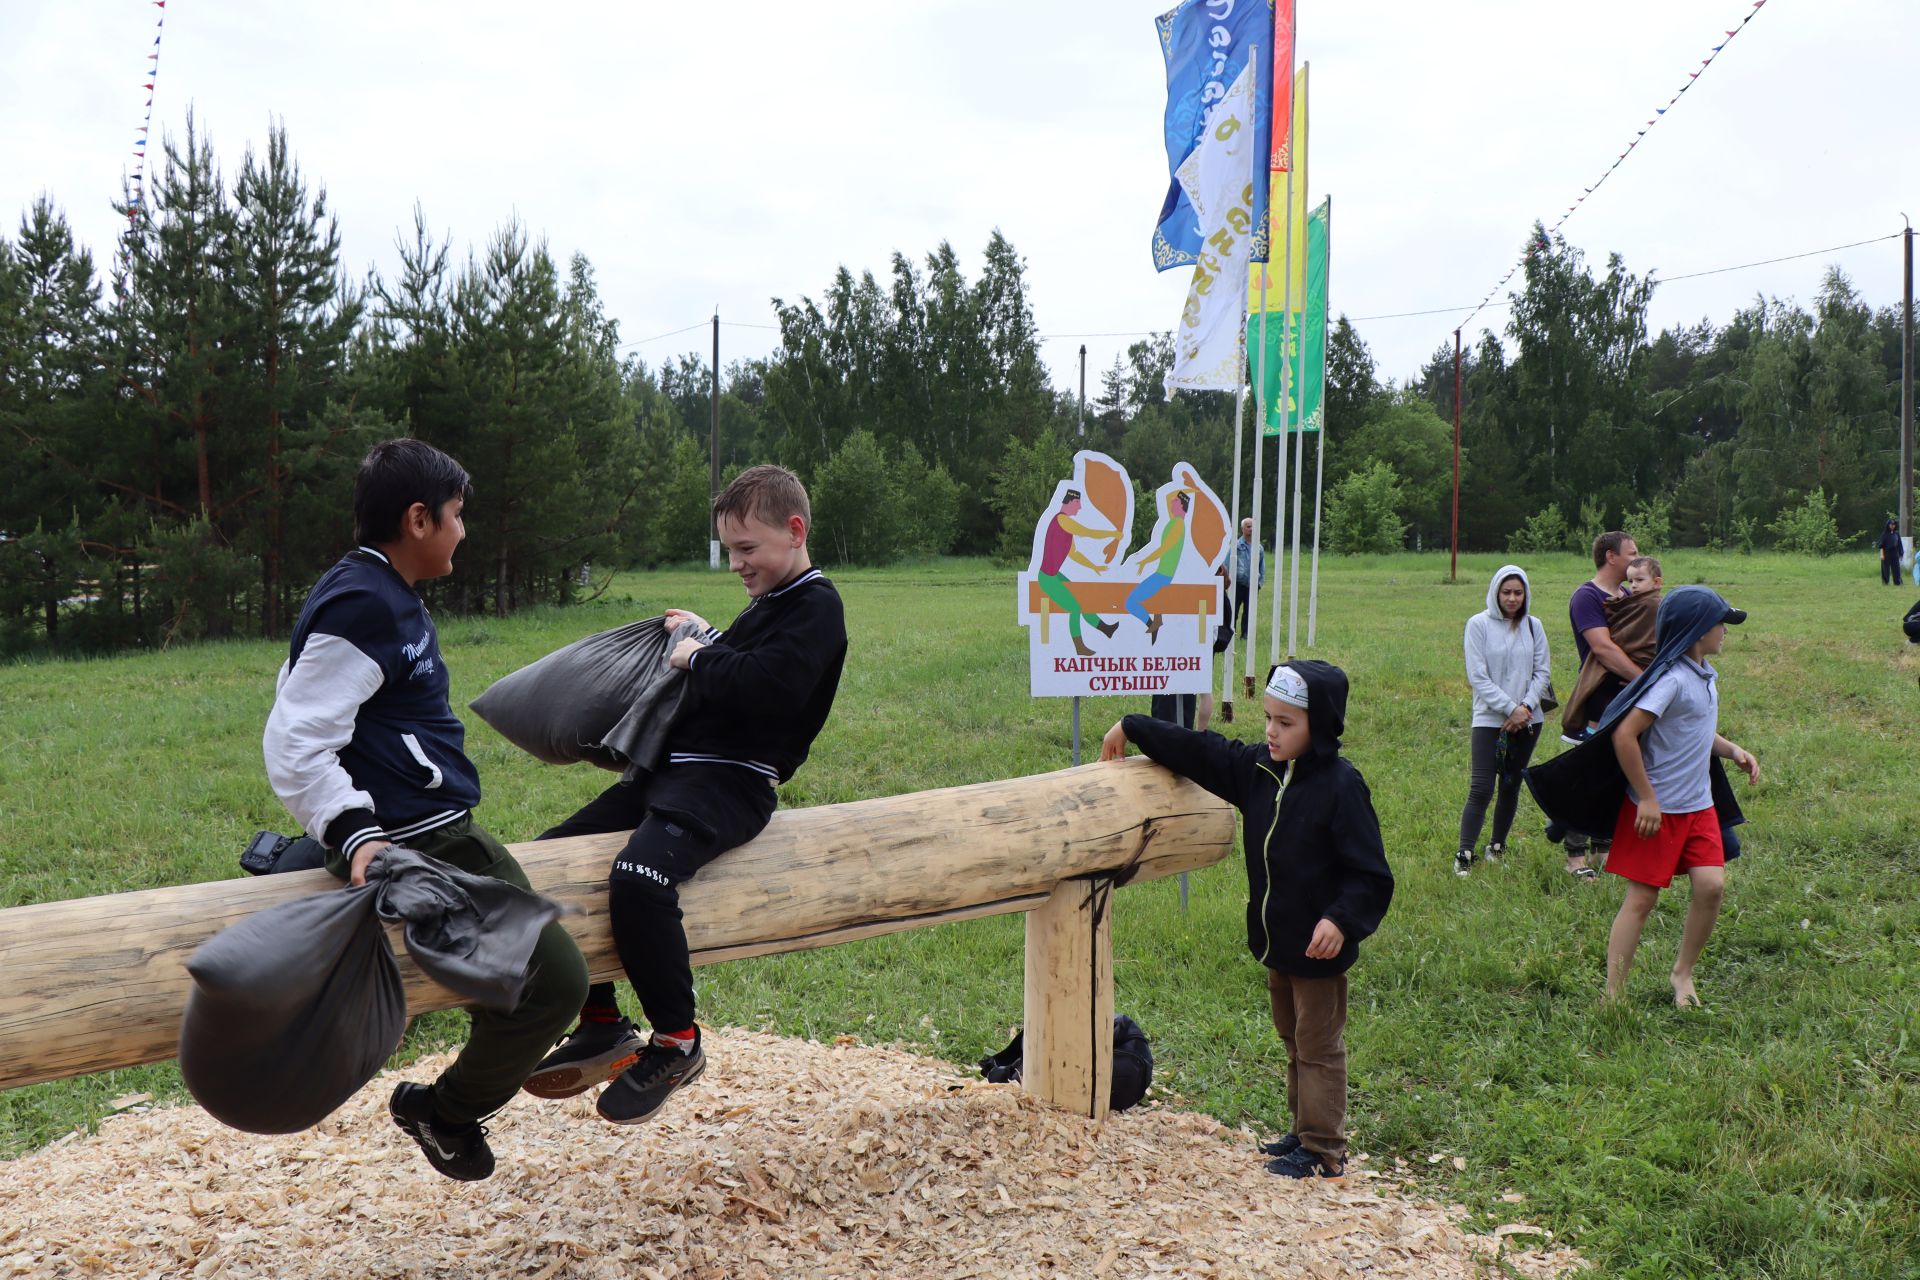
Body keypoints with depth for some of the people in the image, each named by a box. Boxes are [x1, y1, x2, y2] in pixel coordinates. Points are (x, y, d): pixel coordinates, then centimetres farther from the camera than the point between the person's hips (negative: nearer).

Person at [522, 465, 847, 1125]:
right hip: (672, 770, 11)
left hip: (730, 781, -11)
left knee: (638, 878, -34)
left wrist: (698, 659, -11)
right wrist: (708, 639, 20)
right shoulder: (767, 603, 23)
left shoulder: (816, 606, -7)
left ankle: (677, 1043, -14)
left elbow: (770, 685, -25)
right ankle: (601, 1027, 13)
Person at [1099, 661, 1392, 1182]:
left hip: (1319, 948, -7)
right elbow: (1197, 752, 7)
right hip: (1275, 941, 8)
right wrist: (1131, 729, 9)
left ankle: (1324, 1151, 16)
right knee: (1294, 1041, 20)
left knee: (1319, 1047, 5)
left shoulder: (1341, 786, -20)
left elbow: (1370, 874, -20)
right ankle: (1303, 1131, 35)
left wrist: (1341, 919, -33)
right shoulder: (1258, 769, 0)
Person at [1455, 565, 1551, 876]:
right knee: (1481, 789, -10)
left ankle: (1497, 847, 24)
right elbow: (1478, 677, -9)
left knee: (1511, 787, 11)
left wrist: (1526, 706, -9)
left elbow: (1543, 672, 6)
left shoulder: (1533, 626, 6)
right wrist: (1510, 708, -13)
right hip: (1489, 719, -4)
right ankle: (1464, 855, -7)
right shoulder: (1479, 624, -5)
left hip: (1527, 720, 4)